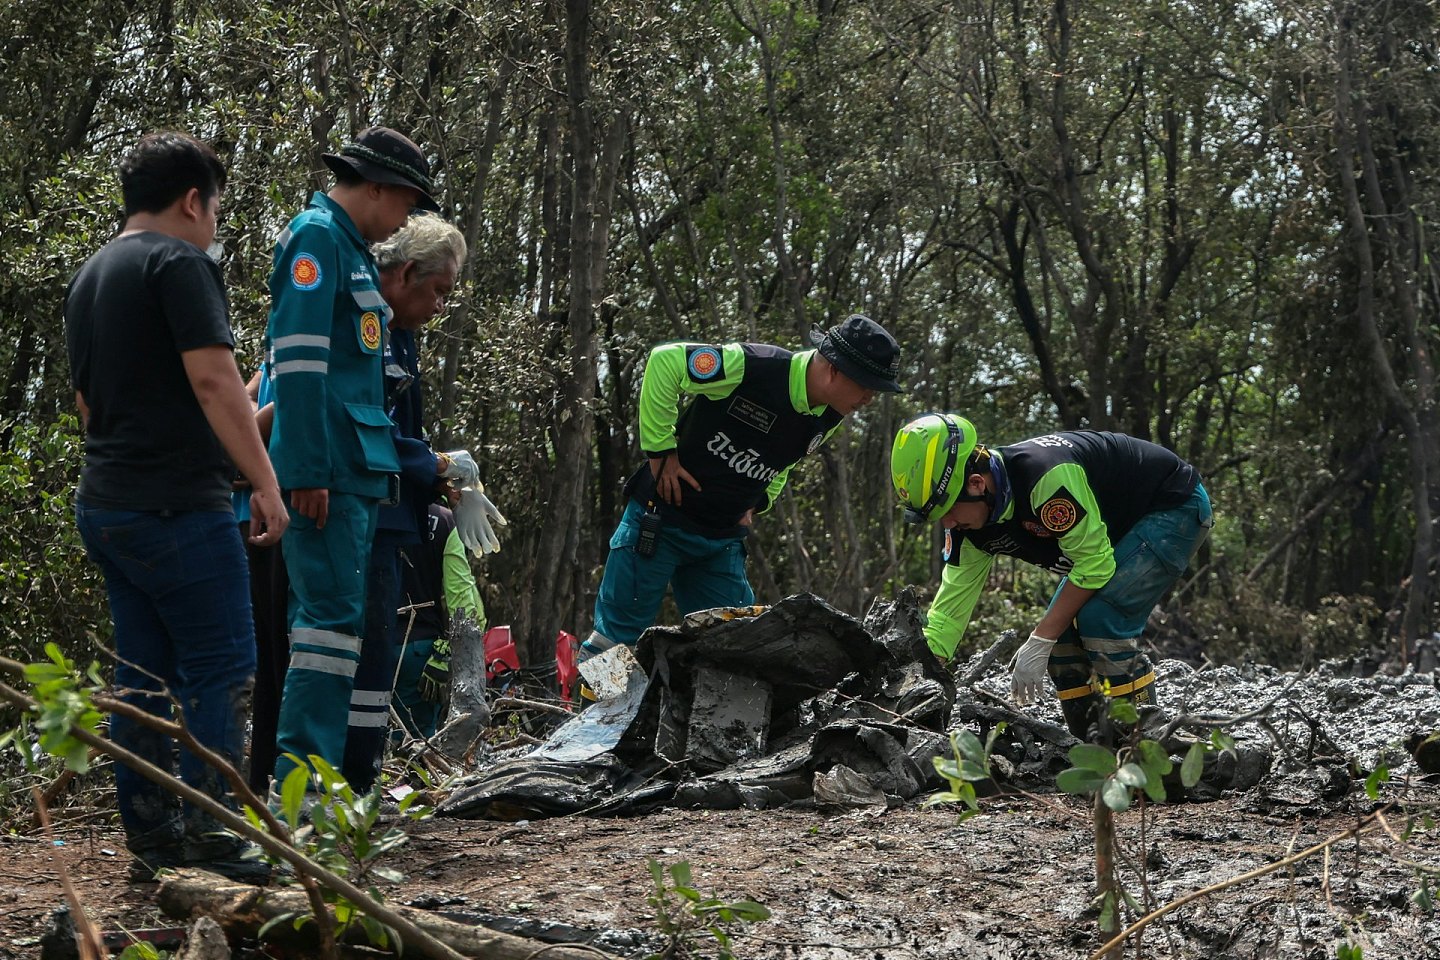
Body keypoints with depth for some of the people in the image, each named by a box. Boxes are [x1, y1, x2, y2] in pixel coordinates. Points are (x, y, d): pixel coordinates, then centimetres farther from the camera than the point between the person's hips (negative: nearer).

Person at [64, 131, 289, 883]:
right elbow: (213, 378, -18)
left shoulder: (89, 277, 18)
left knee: (143, 676, 10)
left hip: (105, 503, 9)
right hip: (178, 504, -9)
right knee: (219, 671, -5)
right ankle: (209, 842, -8)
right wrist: (265, 483, -17)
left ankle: (151, 840, 12)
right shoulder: (181, 262, -10)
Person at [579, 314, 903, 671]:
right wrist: (660, 450, -17)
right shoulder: (752, 367, -24)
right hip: (661, 519, -7)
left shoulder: (827, 419, 0)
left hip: (723, 541, 7)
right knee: (617, 634, -2)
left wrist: (756, 502, 6)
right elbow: (666, 361, -20)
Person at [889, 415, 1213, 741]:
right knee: (1062, 630, -1)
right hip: (1119, 526, 9)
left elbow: (1095, 563, -29)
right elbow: (950, 607, -4)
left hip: (1176, 506, -9)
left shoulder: (1045, 475, -37)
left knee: (1099, 617, -23)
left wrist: (1039, 642, -24)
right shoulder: (970, 526, -10)